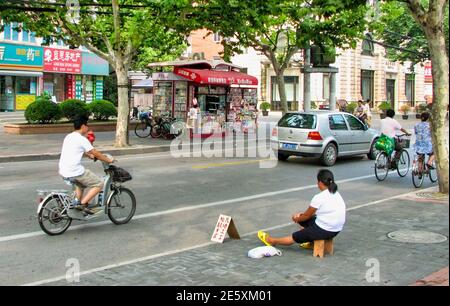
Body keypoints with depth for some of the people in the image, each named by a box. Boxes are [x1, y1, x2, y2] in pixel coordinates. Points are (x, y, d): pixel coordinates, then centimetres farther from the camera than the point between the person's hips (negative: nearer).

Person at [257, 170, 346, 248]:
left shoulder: (319, 198, -18)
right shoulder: (336, 194, 9)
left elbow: (307, 215, -4)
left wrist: (297, 219, 16)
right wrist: (301, 215, 15)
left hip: (324, 230, -8)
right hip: (336, 230, 8)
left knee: (294, 237, 10)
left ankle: (272, 241, 29)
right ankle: (312, 242, 30)